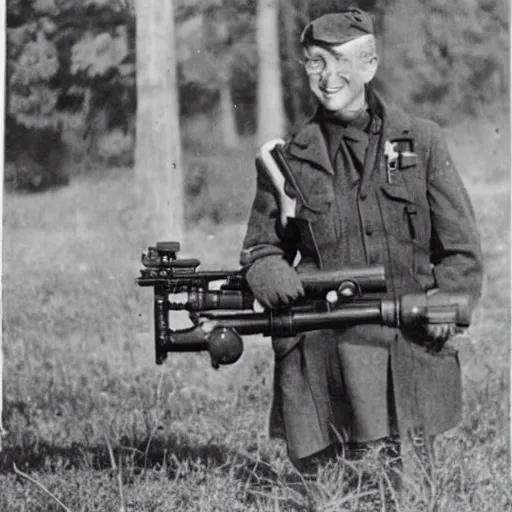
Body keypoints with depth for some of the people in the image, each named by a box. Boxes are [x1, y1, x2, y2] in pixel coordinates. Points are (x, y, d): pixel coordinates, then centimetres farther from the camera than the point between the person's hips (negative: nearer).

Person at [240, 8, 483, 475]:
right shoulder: (290, 159, 9)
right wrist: (267, 269, -3)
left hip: (411, 350, 0)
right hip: (319, 362, 1)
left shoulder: (421, 142, 8)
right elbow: (262, 243, 19)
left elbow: (462, 249, 8)